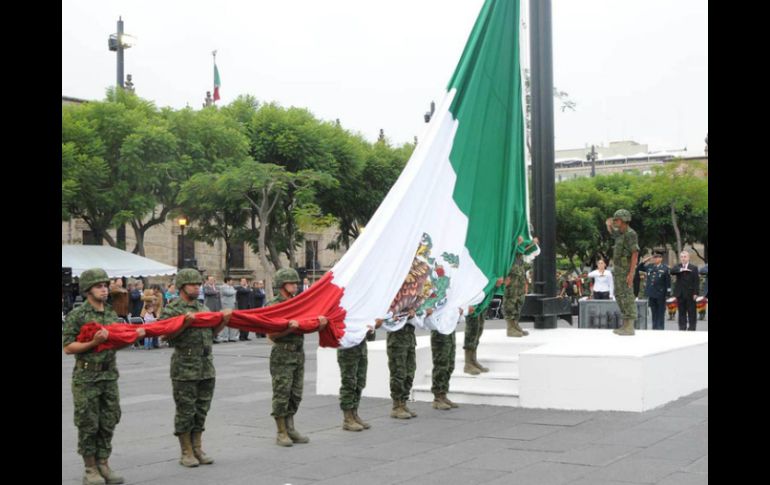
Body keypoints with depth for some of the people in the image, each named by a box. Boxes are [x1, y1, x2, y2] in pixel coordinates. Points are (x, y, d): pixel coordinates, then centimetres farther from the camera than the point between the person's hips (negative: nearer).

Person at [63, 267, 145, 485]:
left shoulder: (112, 314, 11)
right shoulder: (77, 315, -8)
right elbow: (68, 347, -11)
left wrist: (135, 336, 0)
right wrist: (94, 342, -21)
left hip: (110, 376, 6)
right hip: (86, 378, -5)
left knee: (108, 423, 8)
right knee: (88, 424, 1)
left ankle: (103, 465, 18)